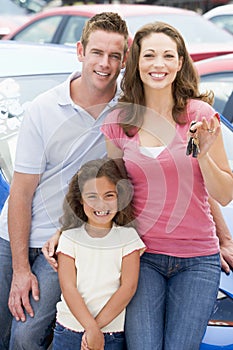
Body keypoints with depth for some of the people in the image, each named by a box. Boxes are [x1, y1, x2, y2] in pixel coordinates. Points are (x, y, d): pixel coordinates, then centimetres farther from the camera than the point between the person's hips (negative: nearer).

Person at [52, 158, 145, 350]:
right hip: (69, 332, 1)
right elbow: (68, 288, -6)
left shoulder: (128, 237, 1)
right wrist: (91, 328, -16)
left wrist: (97, 326, -12)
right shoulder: (70, 238, 1)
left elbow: (128, 287, -6)